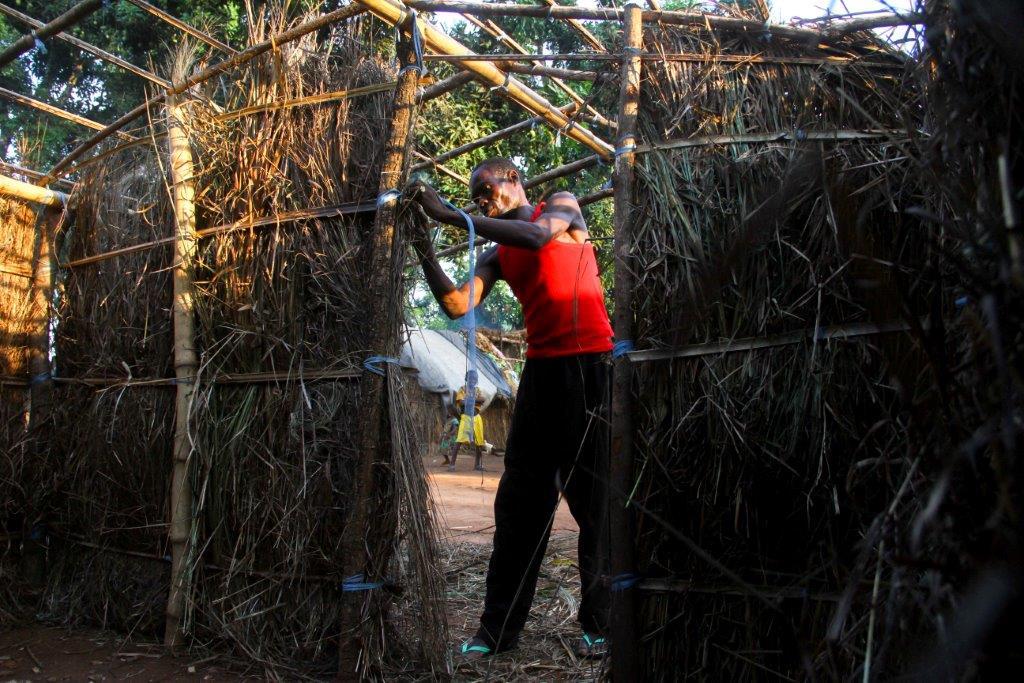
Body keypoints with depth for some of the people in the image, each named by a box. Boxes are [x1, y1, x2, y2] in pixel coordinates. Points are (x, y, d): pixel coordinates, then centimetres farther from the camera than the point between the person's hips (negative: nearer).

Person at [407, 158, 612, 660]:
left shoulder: (562, 204, 8)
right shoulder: (496, 257, 17)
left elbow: (538, 236, -16)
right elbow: (458, 306, 3)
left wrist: (451, 215, -15)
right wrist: (425, 251, -8)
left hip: (589, 366, -5)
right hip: (540, 372, 5)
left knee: (595, 502, -1)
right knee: (518, 504, 3)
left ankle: (598, 625, 8)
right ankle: (498, 628, 9)